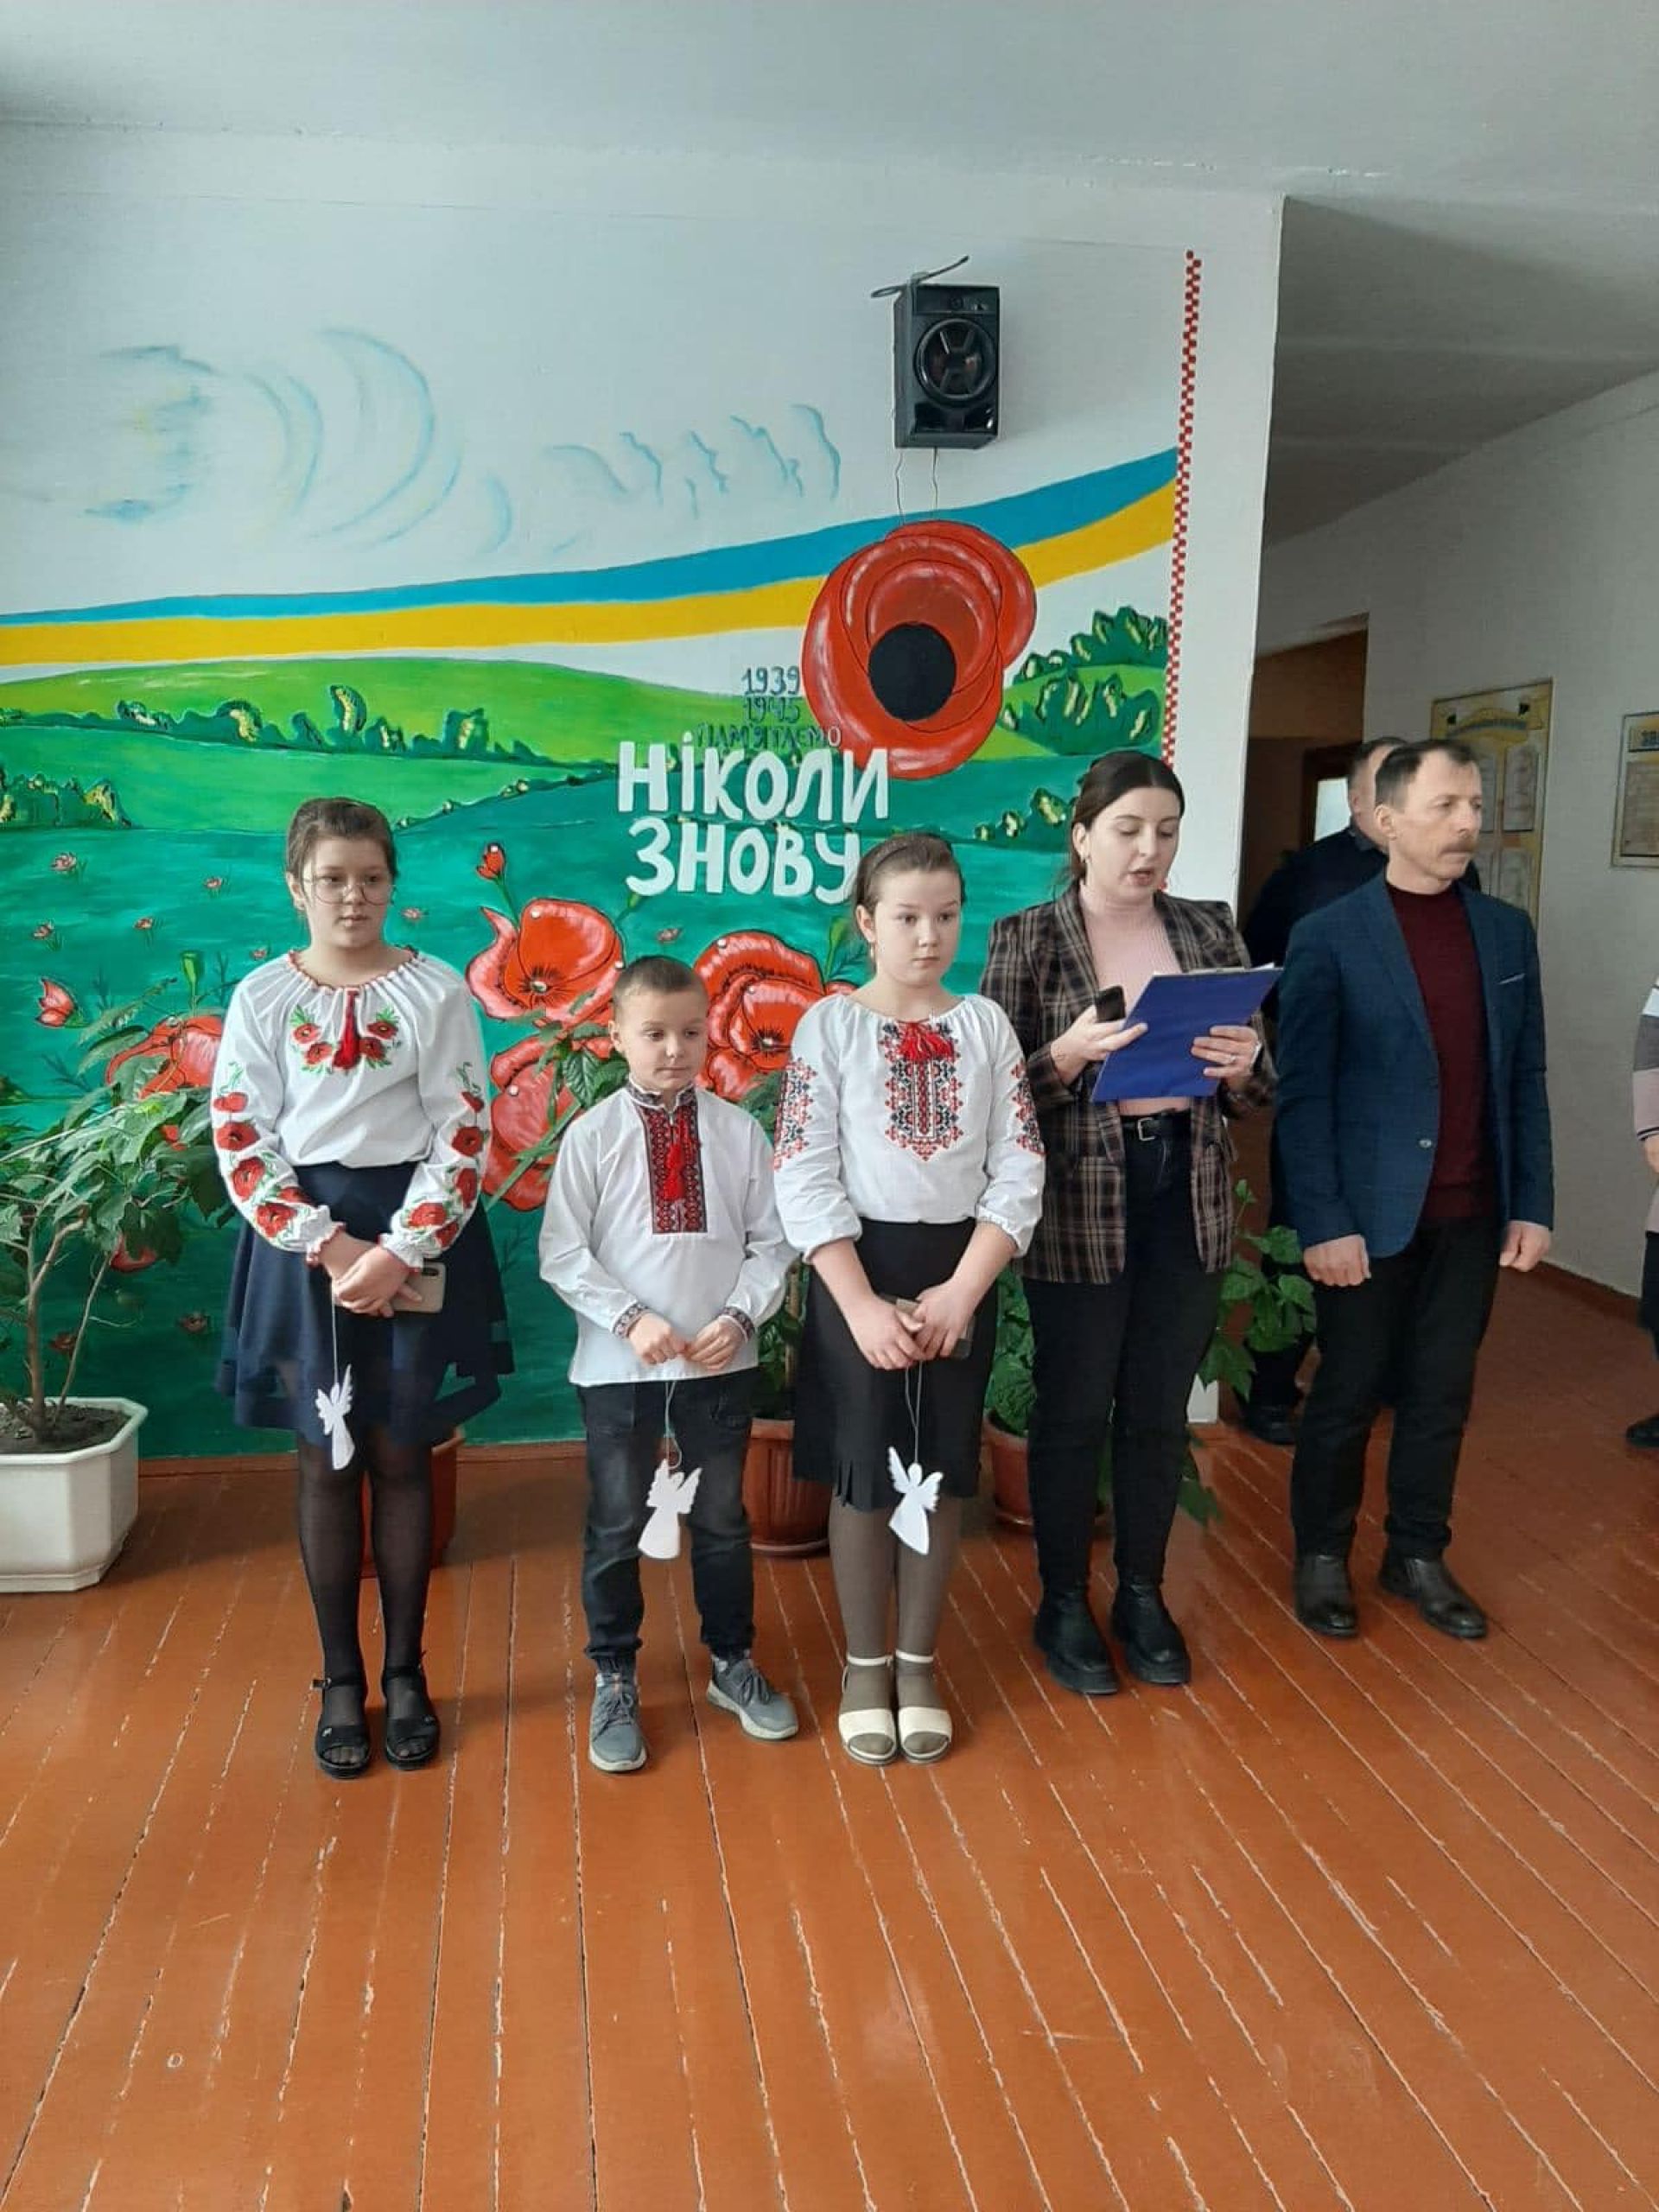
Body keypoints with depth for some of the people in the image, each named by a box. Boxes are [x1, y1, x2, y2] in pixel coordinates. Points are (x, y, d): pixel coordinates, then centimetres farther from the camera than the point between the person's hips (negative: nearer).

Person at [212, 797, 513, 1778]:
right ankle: (342, 1680, 21)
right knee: (327, 1461, 7)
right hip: (303, 1241, 1)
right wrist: (332, 1247, -14)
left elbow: (463, 1137, -5)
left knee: (402, 1455, 7)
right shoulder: (261, 996, 1)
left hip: (416, 1236, 0)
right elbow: (241, 1145, -4)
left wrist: (399, 1253, -15)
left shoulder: (438, 990, -1)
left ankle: (406, 1673, 22)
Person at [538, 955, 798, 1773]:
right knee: (616, 1526, 9)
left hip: (721, 1361, 2)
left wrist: (739, 1316, -12)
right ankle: (613, 1681, 28)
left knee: (723, 1519, 16)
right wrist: (632, 1319, -16)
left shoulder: (739, 1130, -2)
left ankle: (732, 1662, 36)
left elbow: (772, 1244, 1)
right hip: (618, 1364, -1)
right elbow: (562, 1254, -6)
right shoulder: (592, 1135, -6)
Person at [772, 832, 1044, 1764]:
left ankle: (919, 1662, 27)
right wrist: (863, 1305, -17)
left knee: (943, 1469, 10)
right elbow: (805, 1176, -10)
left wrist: (961, 1292, -13)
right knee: (866, 1471, 5)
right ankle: (866, 1664, 24)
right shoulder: (831, 1023, -4)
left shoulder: (986, 1024, 3)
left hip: (962, 1268, 2)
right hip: (860, 1266, -2)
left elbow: (1020, 1171, -2)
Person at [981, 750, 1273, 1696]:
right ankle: (1065, 1606, 27)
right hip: (1078, 1210, -3)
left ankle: (1143, 1595, 33)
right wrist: (1067, 1056, -23)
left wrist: (1244, 1066, -13)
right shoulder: (1026, 940, -5)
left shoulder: (1211, 931, 6)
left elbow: (1257, 1090, 9)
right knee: (1073, 1414, 8)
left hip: (1191, 1204, 4)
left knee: (1160, 1411, 14)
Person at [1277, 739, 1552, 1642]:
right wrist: (1322, 1222, -14)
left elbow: (1526, 1079, 9)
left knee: (1441, 1393, 14)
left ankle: (1418, 1555, 32)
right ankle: (1322, 1555, 28)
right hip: (1369, 1214, -4)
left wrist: (1533, 1204, 4)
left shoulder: (1508, 931, 6)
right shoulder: (1328, 938, -8)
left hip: (1471, 1215, 4)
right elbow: (1302, 1093, -10)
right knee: (1347, 1394, 10)